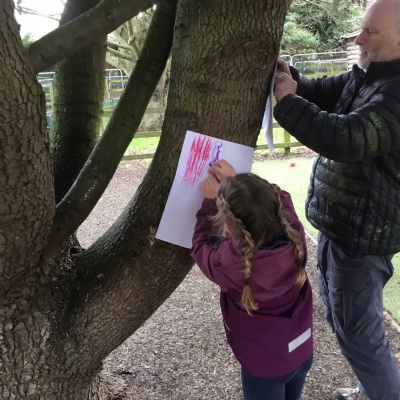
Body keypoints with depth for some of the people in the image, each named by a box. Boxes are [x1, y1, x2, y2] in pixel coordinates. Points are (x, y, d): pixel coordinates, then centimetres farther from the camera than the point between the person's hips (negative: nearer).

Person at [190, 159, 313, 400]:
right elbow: (279, 198, 0)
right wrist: (235, 182, 1)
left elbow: (202, 246, -9)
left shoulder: (229, 263, -33)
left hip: (265, 363, -4)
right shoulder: (294, 233, -23)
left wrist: (211, 201, -3)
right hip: (303, 350, 5)